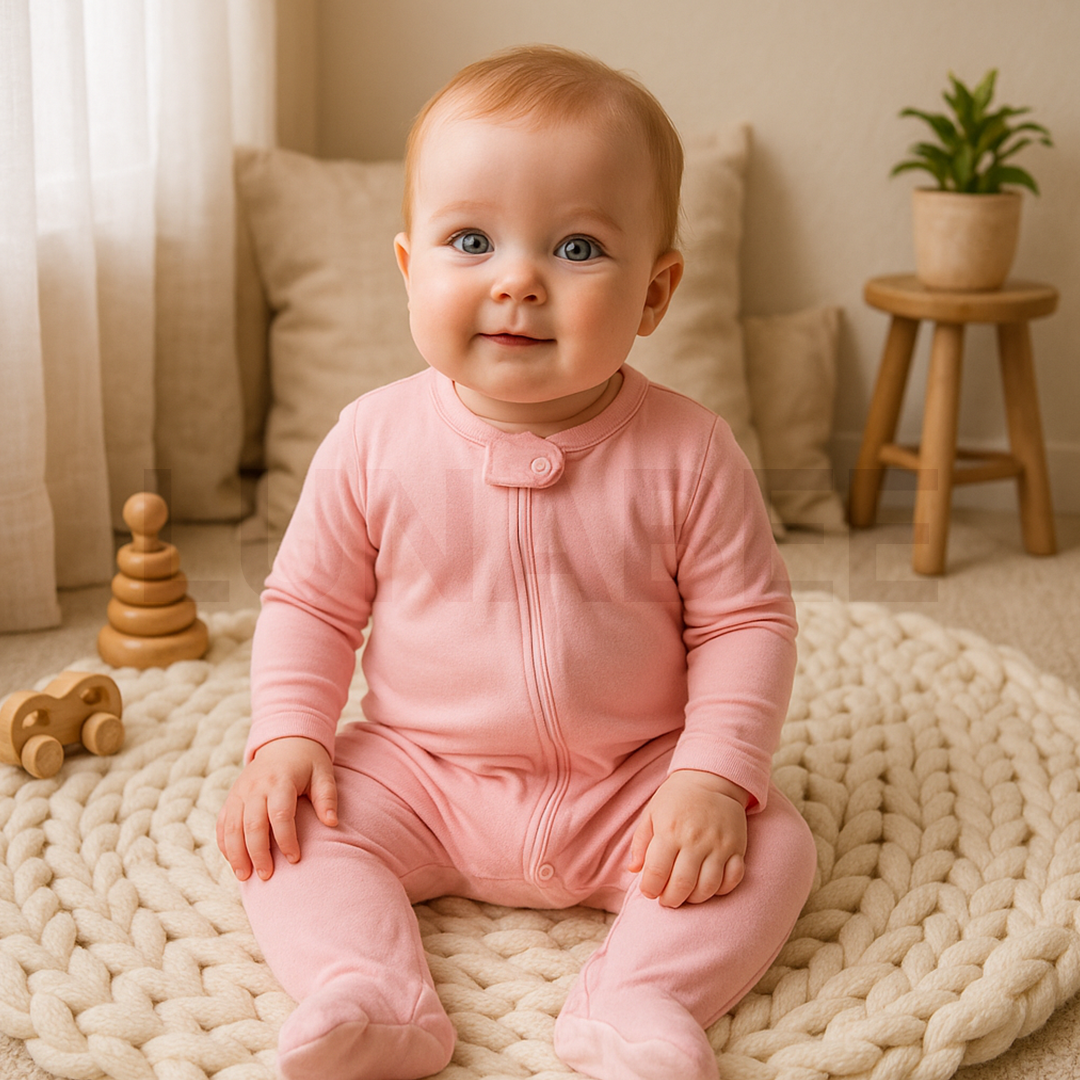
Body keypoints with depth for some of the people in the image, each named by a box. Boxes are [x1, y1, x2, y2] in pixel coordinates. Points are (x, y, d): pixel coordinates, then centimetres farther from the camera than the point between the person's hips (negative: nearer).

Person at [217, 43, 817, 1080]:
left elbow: (745, 620, -7)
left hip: (630, 790, 0)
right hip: (419, 775, 1)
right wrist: (287, 736, -12)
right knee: (285, 832, -17)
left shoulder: (685, 454, -14)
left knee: (774, 846, -18)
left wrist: (714, 774, -18)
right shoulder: (375, 441, -11)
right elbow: (309, 602, 1)